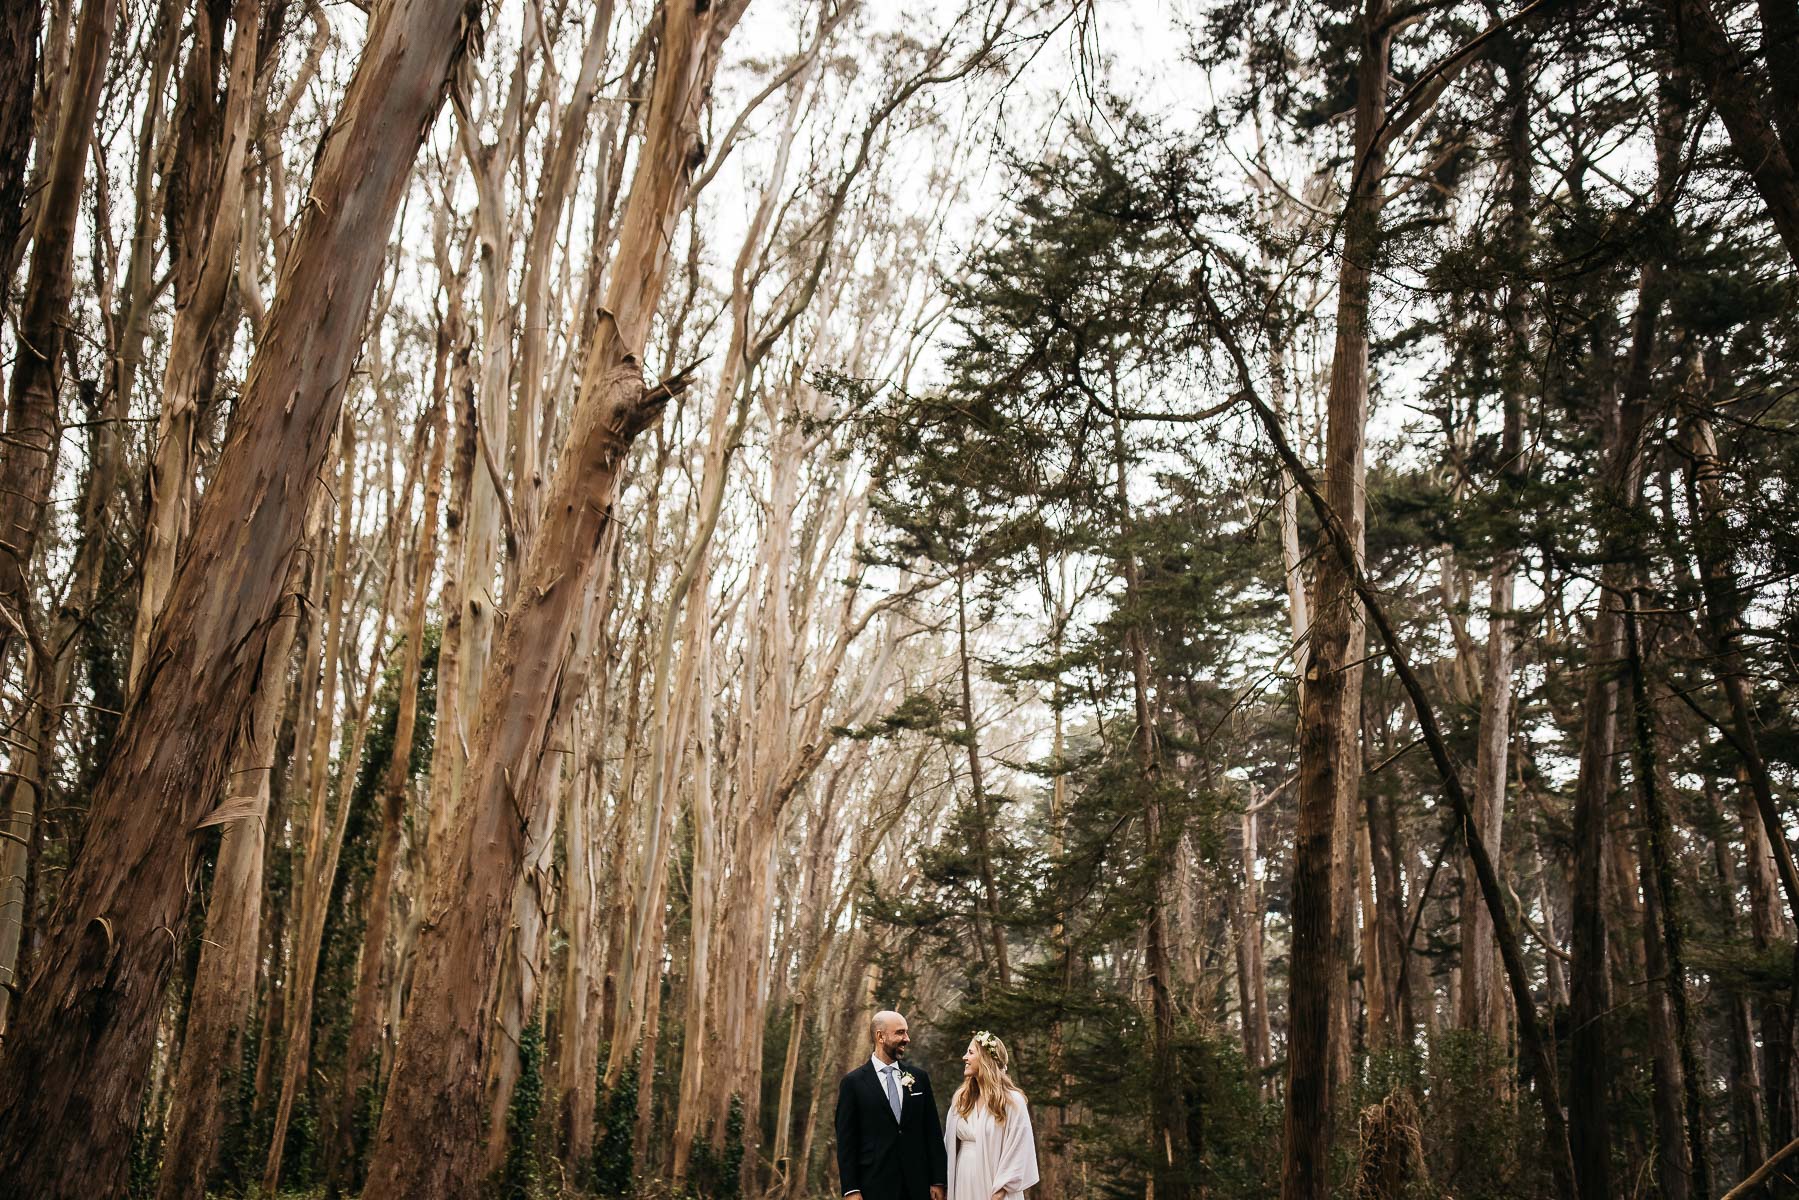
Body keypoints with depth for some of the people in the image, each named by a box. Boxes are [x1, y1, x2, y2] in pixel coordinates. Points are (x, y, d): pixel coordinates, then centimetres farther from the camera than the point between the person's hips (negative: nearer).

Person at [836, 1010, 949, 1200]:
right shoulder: (853, 1082, -2)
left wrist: (939, 1181, 4)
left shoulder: (919, 1077, 8)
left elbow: (933, 1132, 9)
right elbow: (846, 1141, -3)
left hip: (918, 1185, 3)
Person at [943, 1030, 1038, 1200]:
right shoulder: (960, 1098, 7)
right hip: (963, 1183, 5)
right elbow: (950, 1145, 11)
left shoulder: (1012, 1100, -9)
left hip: (990, 1185, -5)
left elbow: (1017, 1151, -11)